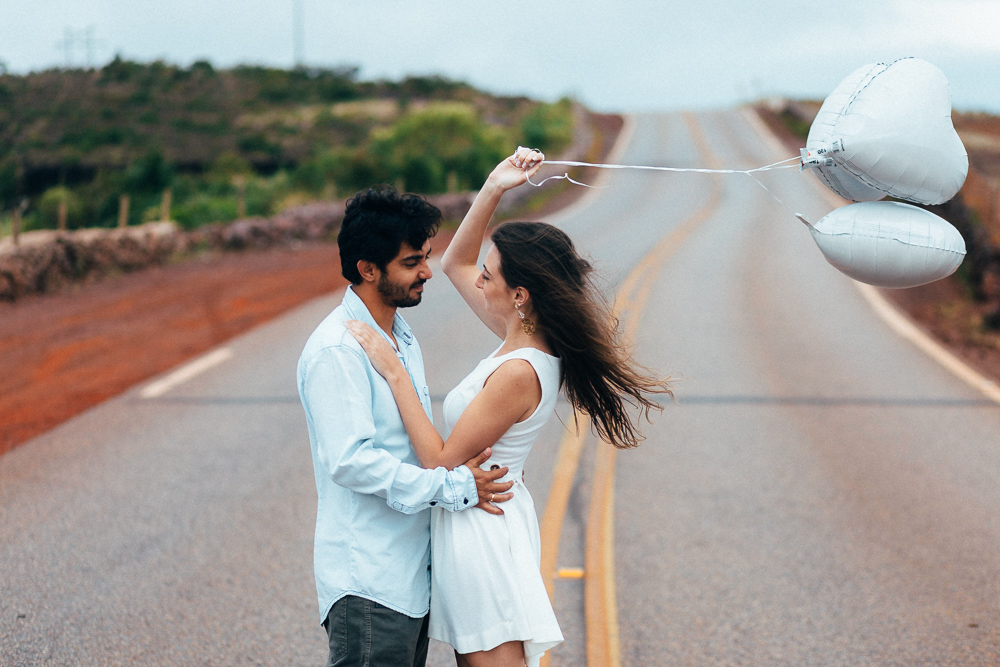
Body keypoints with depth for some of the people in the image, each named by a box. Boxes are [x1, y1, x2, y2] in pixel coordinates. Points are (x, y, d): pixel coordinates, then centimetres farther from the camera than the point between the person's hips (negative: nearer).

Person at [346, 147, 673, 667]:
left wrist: (394, 372, -21)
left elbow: (442, 462, -20)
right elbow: (455, 264, 14)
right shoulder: (527, 337, 0)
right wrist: (492, 190, 2)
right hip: (483, 519, 10)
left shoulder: (517, 374, -26)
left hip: (479, 527, -10)